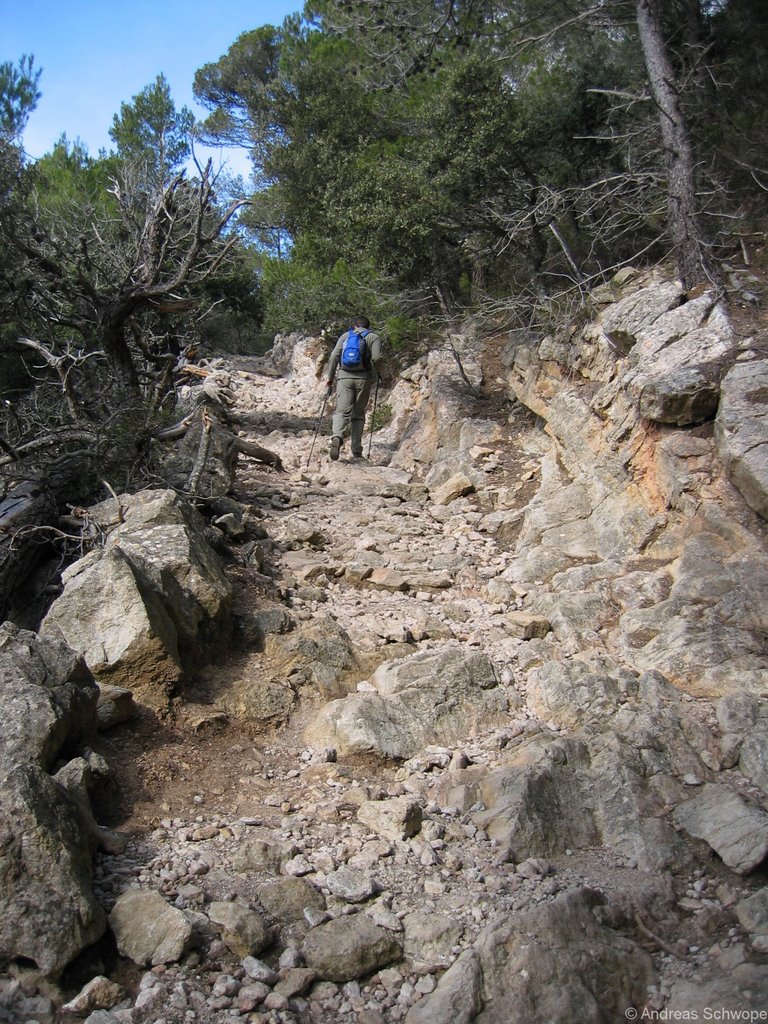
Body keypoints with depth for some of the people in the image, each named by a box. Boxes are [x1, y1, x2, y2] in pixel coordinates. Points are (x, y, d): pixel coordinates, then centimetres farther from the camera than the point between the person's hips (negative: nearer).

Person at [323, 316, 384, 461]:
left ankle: (337, 437, -34)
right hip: (363, 378, 0)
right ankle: (356, 451, 8)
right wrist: (376, 373, 11)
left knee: (342, 411, -5)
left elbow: (334, 356, 3)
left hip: (344, 377, 0)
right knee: (358, 415, 9)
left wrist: (330, 377, 7)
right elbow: (376, 358, -7)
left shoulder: (345, 335, 15)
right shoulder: (373, 337, 10)